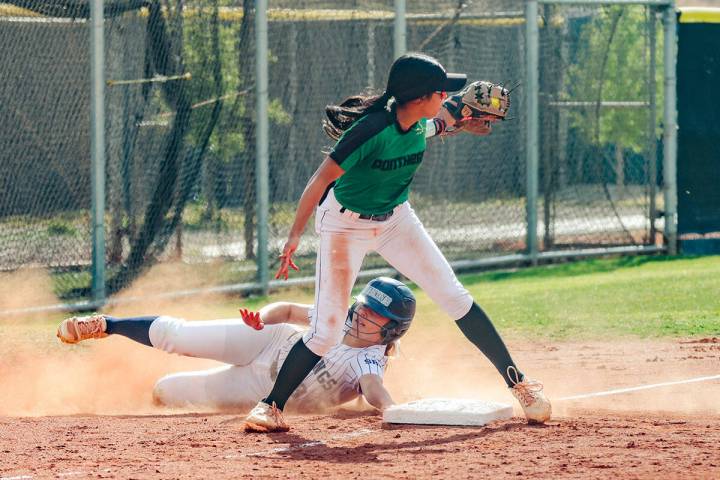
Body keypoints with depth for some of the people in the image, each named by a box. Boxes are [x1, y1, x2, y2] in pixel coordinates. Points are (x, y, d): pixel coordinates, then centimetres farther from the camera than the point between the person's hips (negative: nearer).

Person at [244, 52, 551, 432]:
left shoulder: (419, 125, -10)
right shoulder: (371, 130, -32)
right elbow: (320, 180, -29)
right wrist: (295, 237, -34)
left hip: (395, 219, 6)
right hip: (345, 225, -6)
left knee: (455, 297, -1)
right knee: (327, 329, -10)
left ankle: (517, 382, 7)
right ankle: (271, 406, 6)